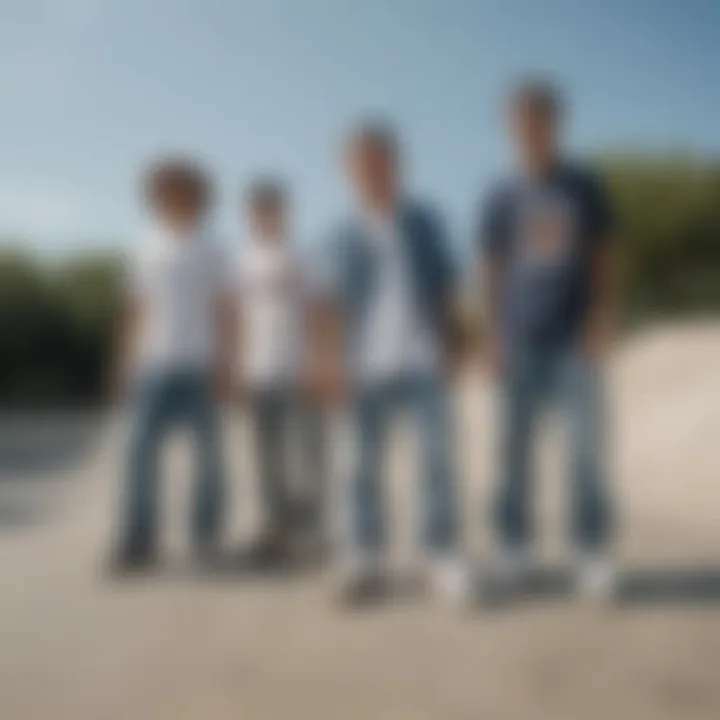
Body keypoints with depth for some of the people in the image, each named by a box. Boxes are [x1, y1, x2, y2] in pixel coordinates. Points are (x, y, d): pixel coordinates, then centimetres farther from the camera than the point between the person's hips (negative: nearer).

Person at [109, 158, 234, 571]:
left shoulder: (211, 249, 1)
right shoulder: (149, 247, 9)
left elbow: (224, 311, -1)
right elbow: (137, 309, 11)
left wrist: (225, 365, -9)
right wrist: (128, 360, 6)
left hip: (201, 366, -2)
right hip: (156, 365, 2)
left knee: (207, 450, 5)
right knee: (142, 449, -8)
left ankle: (208, 532, 19)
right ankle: (139, 543, -6)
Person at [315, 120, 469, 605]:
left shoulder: (425, 224, 8)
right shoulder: (345, 237, 6)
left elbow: (446, 288, 12)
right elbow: (332, 308, 6)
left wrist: (444, 344, 5)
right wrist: (331, 367, 0)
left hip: (424, 363, 0)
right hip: (368, 366, 0)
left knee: (439, 458, -5)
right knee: (366, 466, 3)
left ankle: (444, 559, 4)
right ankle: (367, 563, 11)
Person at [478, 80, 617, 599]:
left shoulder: (585, 188, 6)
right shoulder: (503, 200, 7)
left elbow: (605, 263, 5)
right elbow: (492, 274, 8)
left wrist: (601, 323, -6)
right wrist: (494, 337, 1)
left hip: (577, 340, 0)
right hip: (522, 342, 1)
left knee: (587, 446, -3)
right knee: (515, 445, 2)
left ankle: (593, 552, 5)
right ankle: (515, 546, 12)